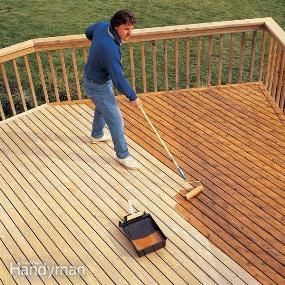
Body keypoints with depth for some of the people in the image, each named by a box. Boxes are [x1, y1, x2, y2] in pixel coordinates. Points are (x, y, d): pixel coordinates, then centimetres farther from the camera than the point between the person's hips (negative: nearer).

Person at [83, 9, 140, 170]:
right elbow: (118, 79, -33)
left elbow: (88, 32, 12)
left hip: (98, 78, 10)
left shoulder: (102, 25, -12)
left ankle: (97, 135, 57)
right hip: (98, 86, -10)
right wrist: (133, 97, -20)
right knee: (116, 120, -1)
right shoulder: (110, 49, -38)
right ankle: (123, 155, 15)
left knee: (102, 108, 32)